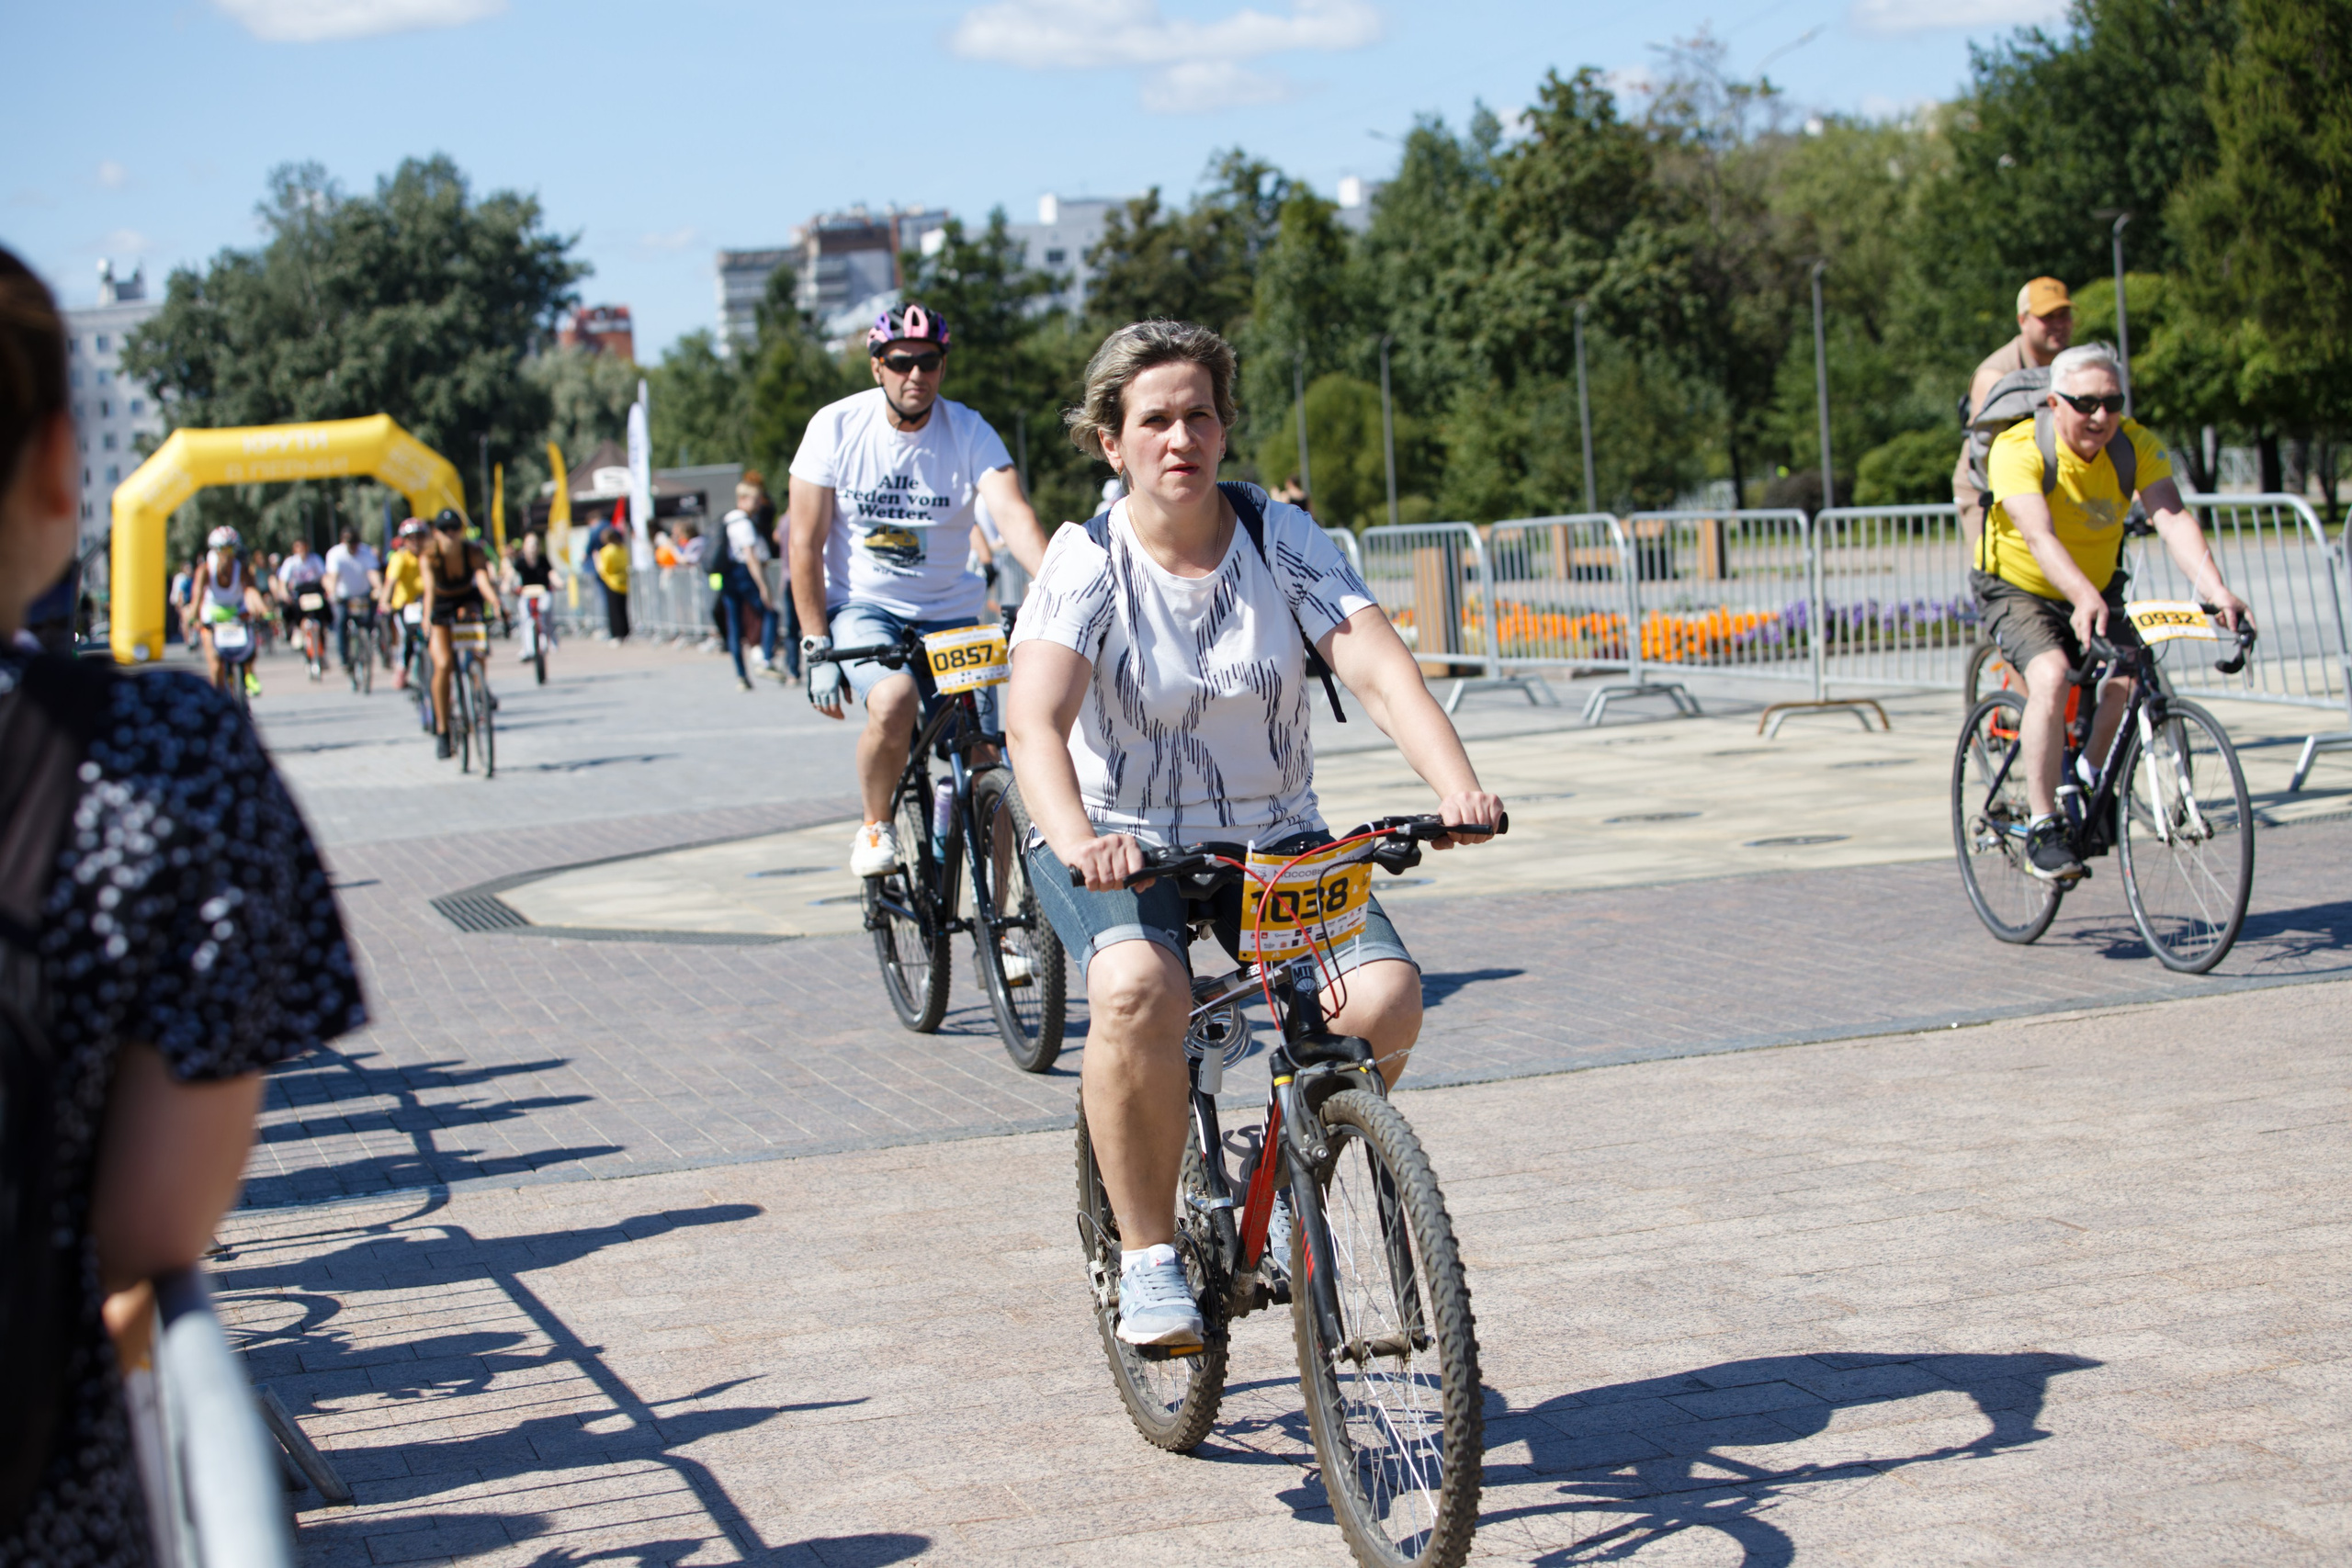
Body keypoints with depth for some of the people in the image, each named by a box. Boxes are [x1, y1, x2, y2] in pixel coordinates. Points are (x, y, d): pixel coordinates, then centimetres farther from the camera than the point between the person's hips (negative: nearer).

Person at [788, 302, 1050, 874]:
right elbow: (806, 543, -5)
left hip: (950, 613, 2)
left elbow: (1015, 516, -25)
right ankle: (875, 827, -7)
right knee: (893, 701, -33)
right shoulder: (837, 427, -8)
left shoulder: (970, 431, -9)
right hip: (862, 607, -2)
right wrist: (816, 649, -11)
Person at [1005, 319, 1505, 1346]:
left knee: (1385, 996, -22)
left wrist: (1458, 787, -35)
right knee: (1139, 989, -35)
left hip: (1275, 838, 3)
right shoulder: (1087, 562, -11)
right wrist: (1077, 839, -47)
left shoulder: (1279, 538, -4)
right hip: (1122, 846, -3)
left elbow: (1377, 664, -17)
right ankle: (1148, 1258, -17)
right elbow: (1034, 720, -27)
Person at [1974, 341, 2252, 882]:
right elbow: (2039, 536, -40)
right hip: (2016, 590, -4)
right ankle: (2043, 829, -22)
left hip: (2096, 593, 4)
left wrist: (2216, 591, -45)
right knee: (2051, 675, -30)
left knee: (2131, 679, -20)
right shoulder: (2020, 449, -26)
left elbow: (2173, 517, -28)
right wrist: (2085, 599, -58)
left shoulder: (2136, 445, -14)